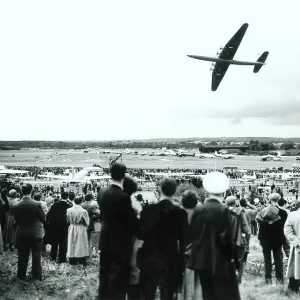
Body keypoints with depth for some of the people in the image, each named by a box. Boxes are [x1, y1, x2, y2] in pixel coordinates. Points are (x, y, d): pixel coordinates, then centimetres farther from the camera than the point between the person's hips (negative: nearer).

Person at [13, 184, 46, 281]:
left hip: (22, 234, 2)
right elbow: (43, 218, -8)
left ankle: (21, 276, 24)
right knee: (36, 256, 11)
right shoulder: (37, 204, -18)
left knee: (22, 257, 14)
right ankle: (37, 276, 19)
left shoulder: (16, 206, -11)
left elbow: (16, 220, -1)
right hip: (36, 234, -2)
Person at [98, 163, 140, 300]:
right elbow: (132, 222, -17)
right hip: (120, 244, -7)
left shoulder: (102, 193, 0)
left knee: (105, 277, 18)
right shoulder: (123, 197, -22)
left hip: (105, 241, 7)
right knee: (118, 281, 2)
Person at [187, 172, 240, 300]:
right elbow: (226, 237, -14)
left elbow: (191, 234, 4)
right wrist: (231, 256, -3)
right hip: (220, 261, -5)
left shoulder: (198, 209, 2)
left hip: (201, 259, 5)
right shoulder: (223, 210, -13)